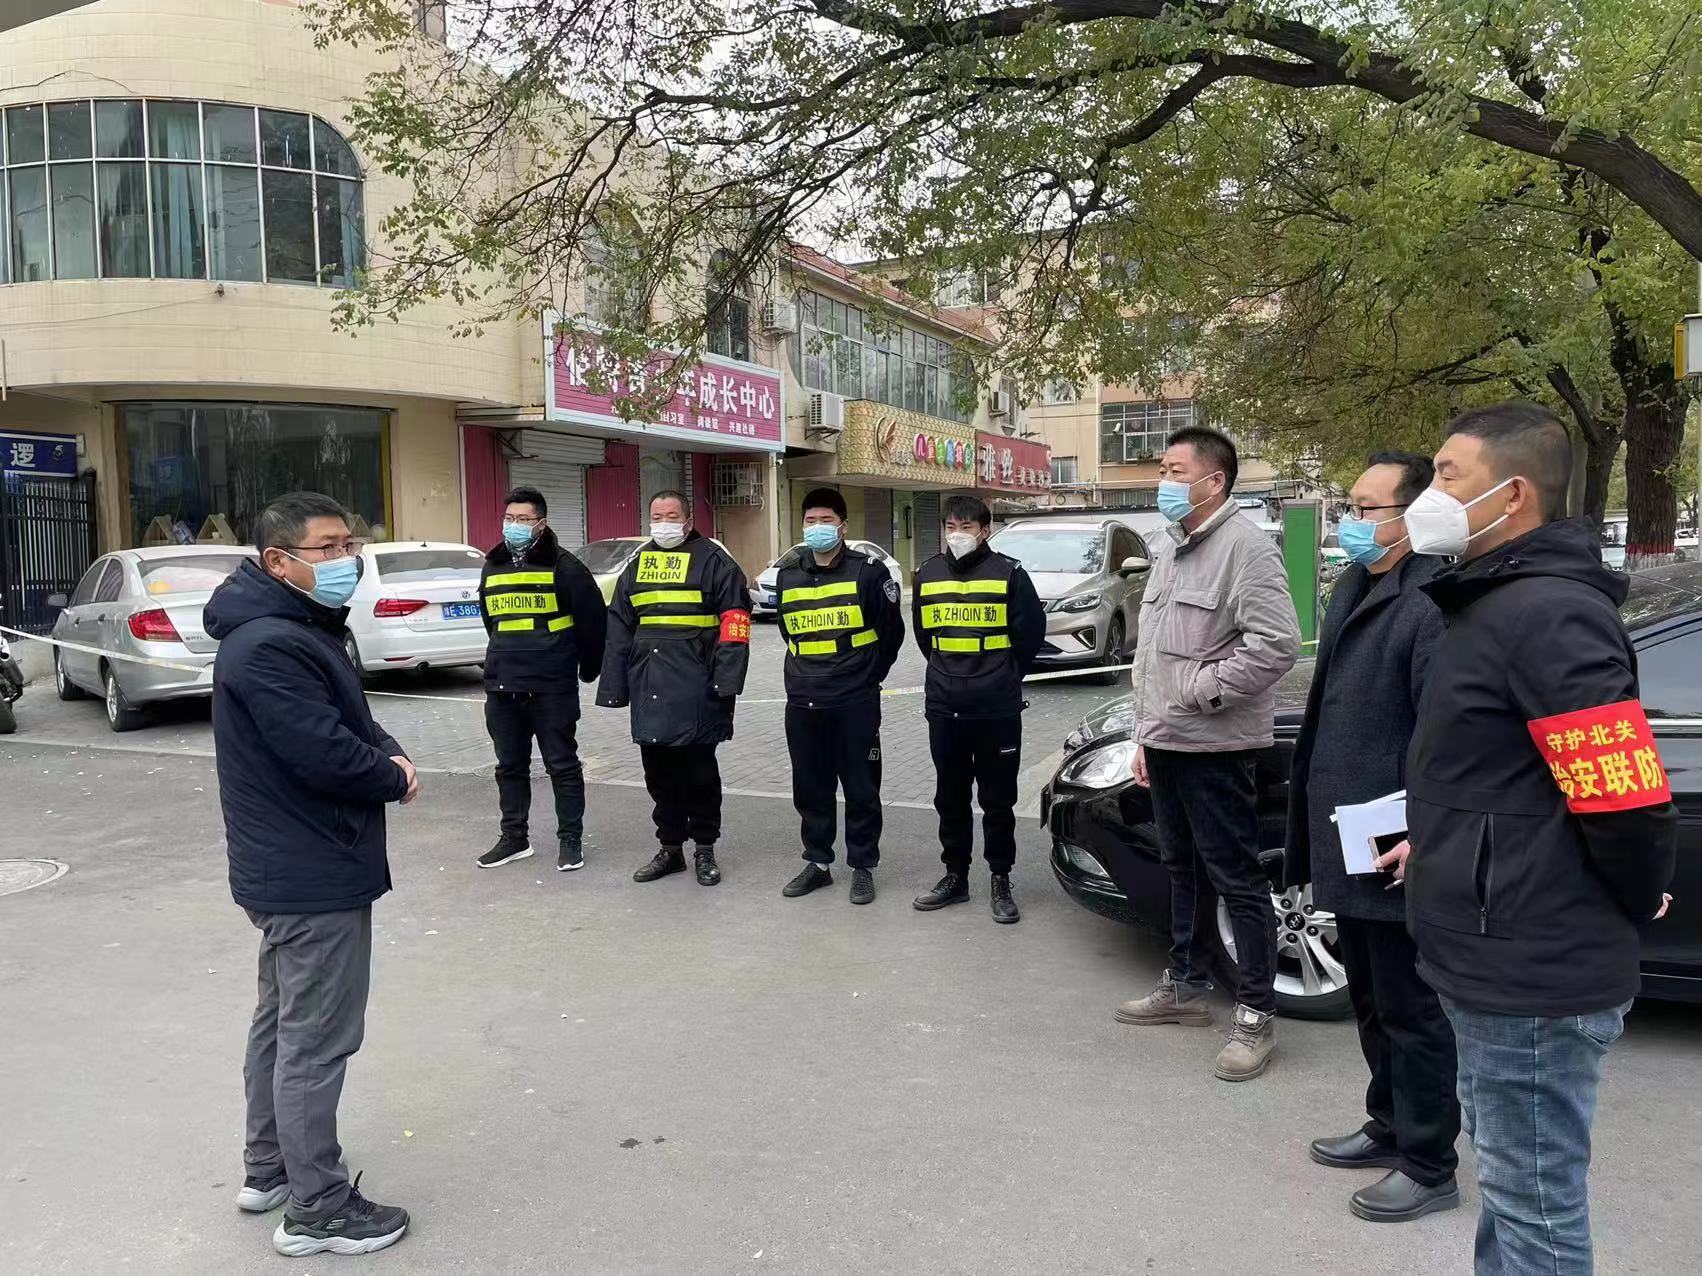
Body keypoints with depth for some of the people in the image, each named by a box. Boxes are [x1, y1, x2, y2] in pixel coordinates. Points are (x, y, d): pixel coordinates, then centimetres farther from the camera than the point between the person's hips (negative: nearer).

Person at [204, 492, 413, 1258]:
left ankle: (269, 1168, 37)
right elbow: (325, 753, -29)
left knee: (283, 1021, 21)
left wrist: (388, 754, -6)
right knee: (316, 1040, -1)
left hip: (290, 869, 11)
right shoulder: (269, 646, -24)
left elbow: (350, 720, 14)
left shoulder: (300, 629, 11)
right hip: (314, 876, -11)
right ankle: (317, 1210, 12)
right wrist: (395, 778, -11)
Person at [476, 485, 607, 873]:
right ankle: (514, 837, 24)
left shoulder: (562, 565, -6)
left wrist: (589, 668, 3)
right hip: (501, 686, 6)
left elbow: (592, 619, -3)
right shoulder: (493, 567, 12)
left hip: (552, 688, -6)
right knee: (510, 766, 13)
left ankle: (570, 838, 12)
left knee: (562, 765, 3)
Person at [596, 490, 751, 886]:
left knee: (699, 770, 3)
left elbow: (734, 619, -9)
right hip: (649, 688, 6)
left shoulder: (712, 561, -2)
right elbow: (619, 628, 16)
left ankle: (704, 850, 17)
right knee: (659, 771, 12)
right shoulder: (638, 566, 15)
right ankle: (670, 849, 25)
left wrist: (726, 680, -16)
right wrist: (614, 686, 11)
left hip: (695, 687, -5)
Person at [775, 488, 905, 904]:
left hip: (855, 704, -4)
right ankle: (817, 862, 25)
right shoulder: (788, 575, 8)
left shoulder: (867, 572, -5)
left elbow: (892, 632, 3)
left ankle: (862, 867, 16)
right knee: (810, 789, 12)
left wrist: (866, 676, 7)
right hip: (802, 703, 4)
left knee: (861, 788, 4)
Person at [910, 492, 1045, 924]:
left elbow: (1031, 632, 2)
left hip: (998, 710, -3)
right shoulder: (928, 575, 6)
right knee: (950, 796, 12)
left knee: (998, 798, 5)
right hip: (943, 708, 4)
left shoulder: (1009, 573, -5)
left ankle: (1001, 881, 17)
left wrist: (1005, 677, 10)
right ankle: (955, 875, 24)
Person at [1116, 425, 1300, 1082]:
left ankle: (1255, 1014, 9)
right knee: (1182, 868, 18)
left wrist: (1201, 690, -17)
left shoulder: (1245, 546, -14)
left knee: (1235, 878, -1)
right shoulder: (1174, 552, 15)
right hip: (1165, 744, 9)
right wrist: (1144, 733, 17)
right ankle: (1187, 986, 31)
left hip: (1214, 747, -9)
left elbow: (1278, 643, -24)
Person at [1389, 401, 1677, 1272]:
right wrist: (1440, 843, 15)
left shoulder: (1548, 613, -21)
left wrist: (1633, 907, -7)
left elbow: (1628, 800, -23)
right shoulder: (1497, 604, 12)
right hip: (1500, 962, 10)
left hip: (1531, 975, -10)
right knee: (1508, 1177, 25)